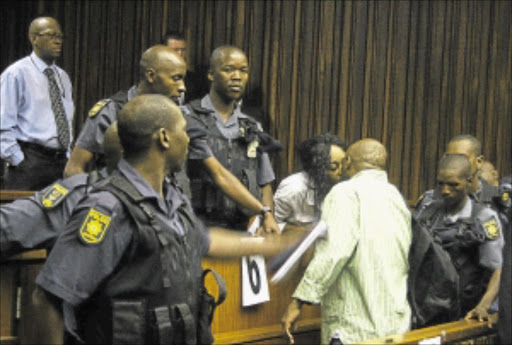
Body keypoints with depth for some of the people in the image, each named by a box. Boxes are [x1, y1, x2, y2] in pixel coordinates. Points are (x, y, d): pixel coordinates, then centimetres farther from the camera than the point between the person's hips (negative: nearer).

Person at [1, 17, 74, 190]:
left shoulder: (63, 77, 16)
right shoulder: (16, 74, -5)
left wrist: (67, 156, 13)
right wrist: (18, 161, -12)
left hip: (61, 162, 6)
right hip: (28, 163, -6)